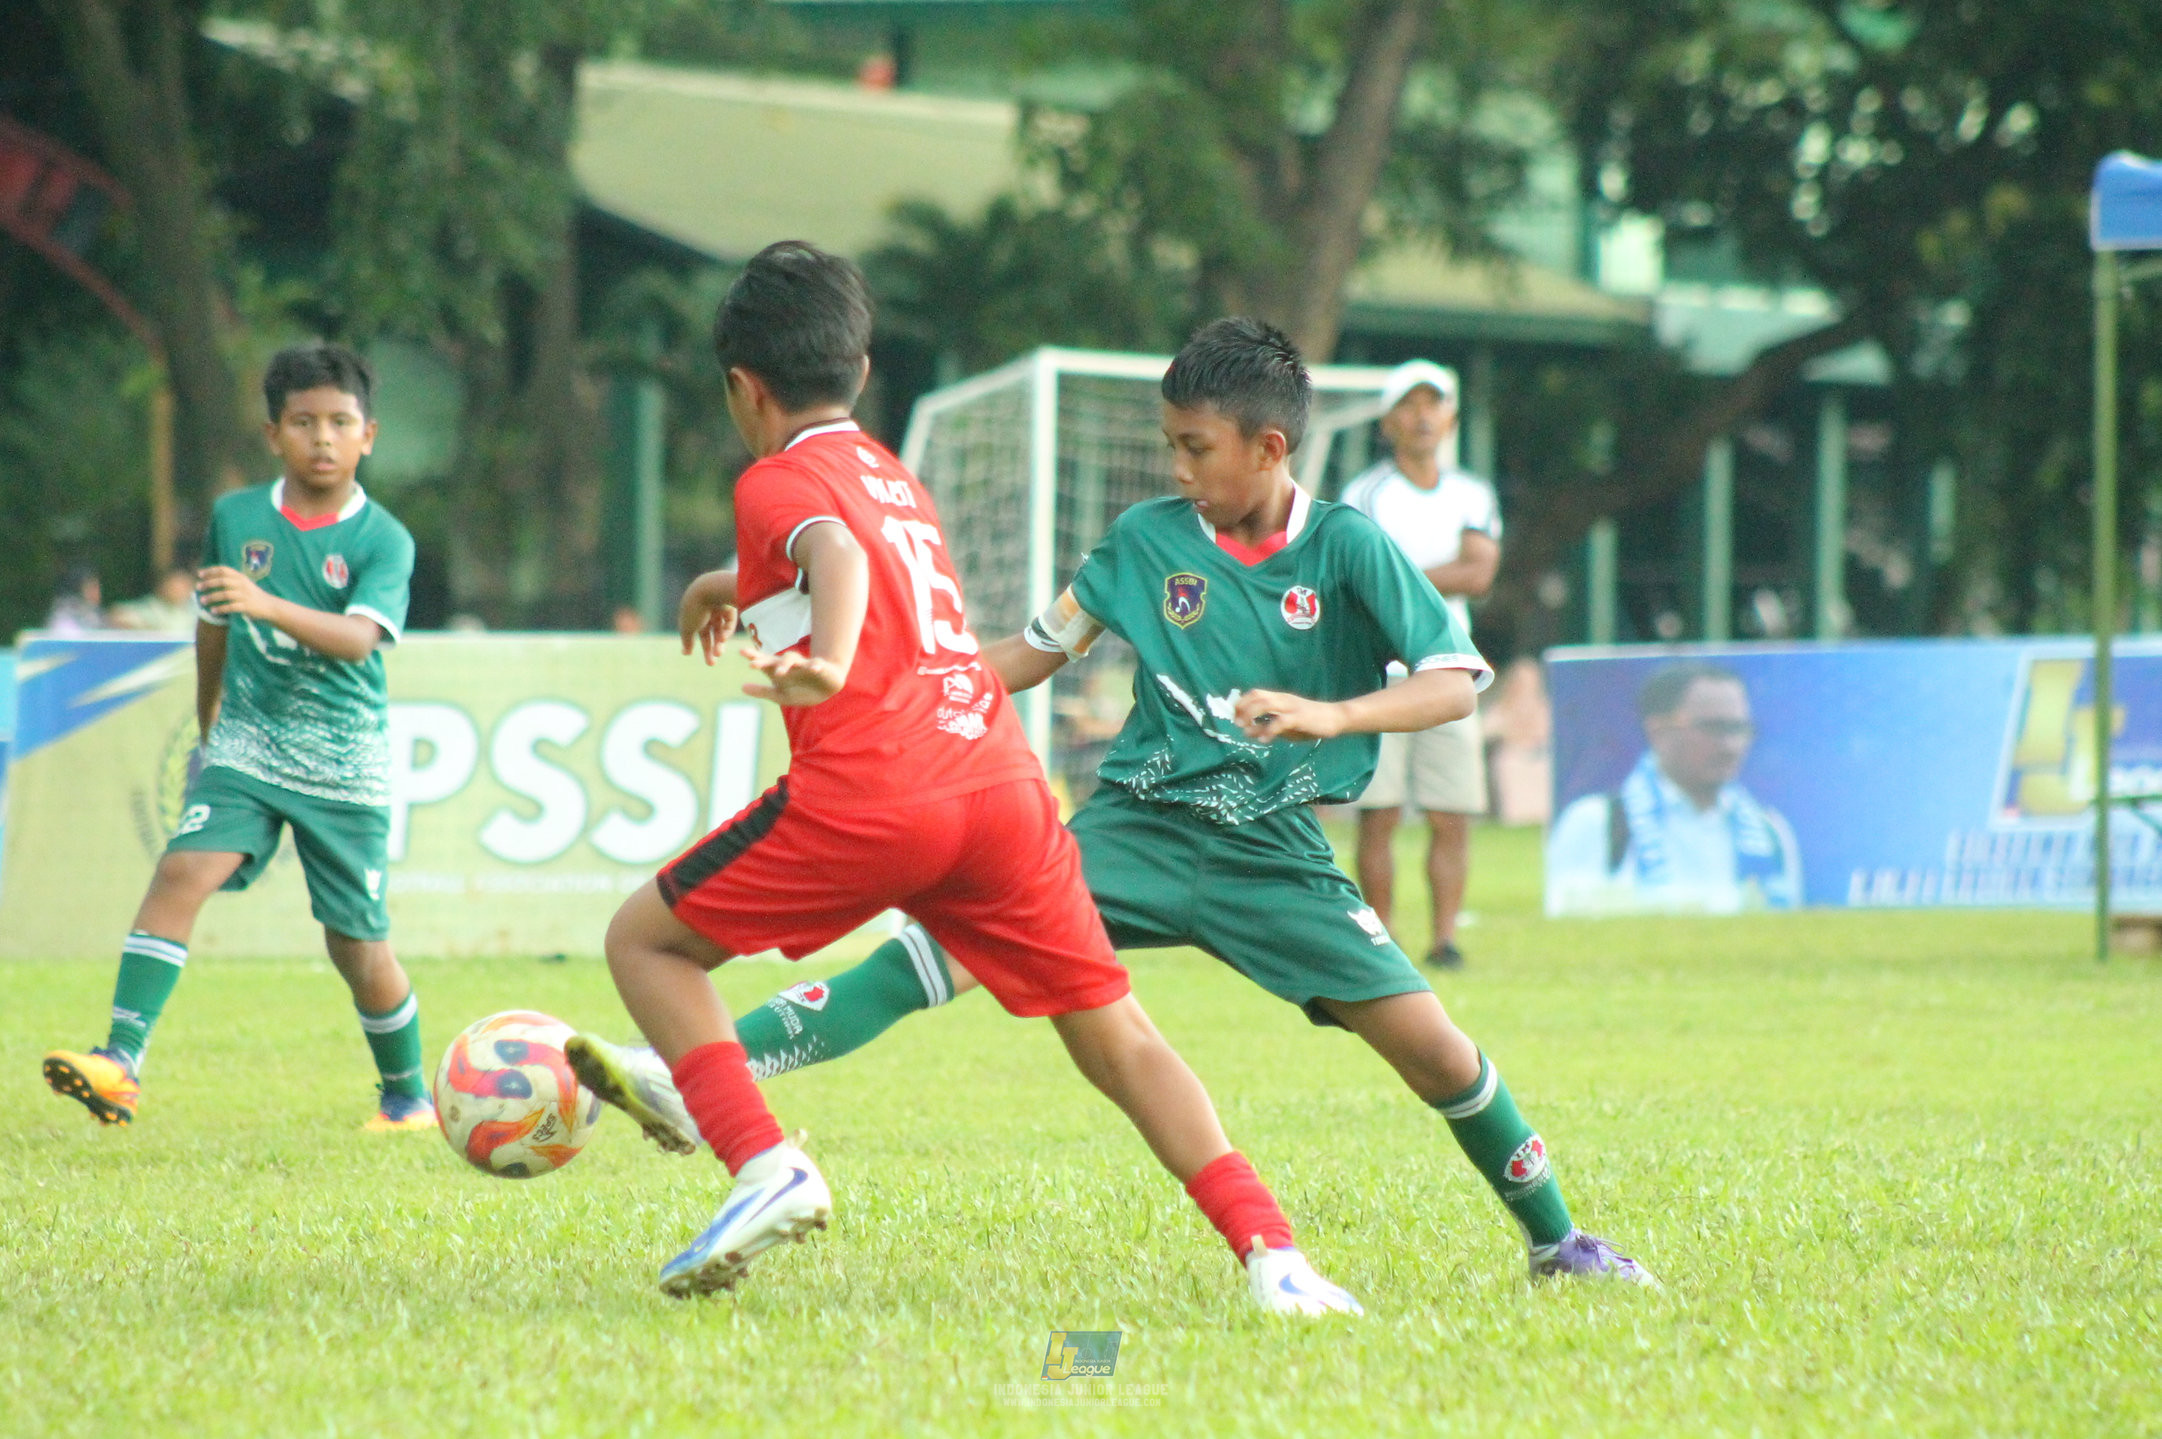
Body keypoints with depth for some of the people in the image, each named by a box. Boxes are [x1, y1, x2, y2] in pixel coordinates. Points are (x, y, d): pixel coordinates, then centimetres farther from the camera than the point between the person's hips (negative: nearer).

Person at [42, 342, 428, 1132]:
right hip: (247, 747, 2)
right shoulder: (235, 517, 2)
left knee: (358, 946, 4)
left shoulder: (382, 540, -8)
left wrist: (267, 604, -39)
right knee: (181, 872, -21)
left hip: (344, 768, -2)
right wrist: (209, 725, 27)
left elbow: (358, 638, -25)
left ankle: (407, 1094, 27)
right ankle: (121, 1060, -26)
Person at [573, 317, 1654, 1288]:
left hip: (1273, 851, -1)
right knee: (957, 940, -21)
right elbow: (1039, 652, 13)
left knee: (1432, 1049, -7)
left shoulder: (1347, 549, -6)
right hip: (1140, 827, 1)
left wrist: (1331, 715, -31)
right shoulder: (1149, 539, 1)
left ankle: (1555, 1240, 18)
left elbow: (1456, 681, -14)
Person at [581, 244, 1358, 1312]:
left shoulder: (776, 482, 8)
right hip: (1004, 782, 6)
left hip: (869, 792, -6)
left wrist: (826, 665, -36)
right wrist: (738, 585, 69)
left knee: (644, 941, 12)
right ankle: (1269, 1251, -8)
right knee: (1114, 1036, 9)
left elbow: (838, 552, -17)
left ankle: (767, 1170, -6)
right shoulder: (897, 480, 29)